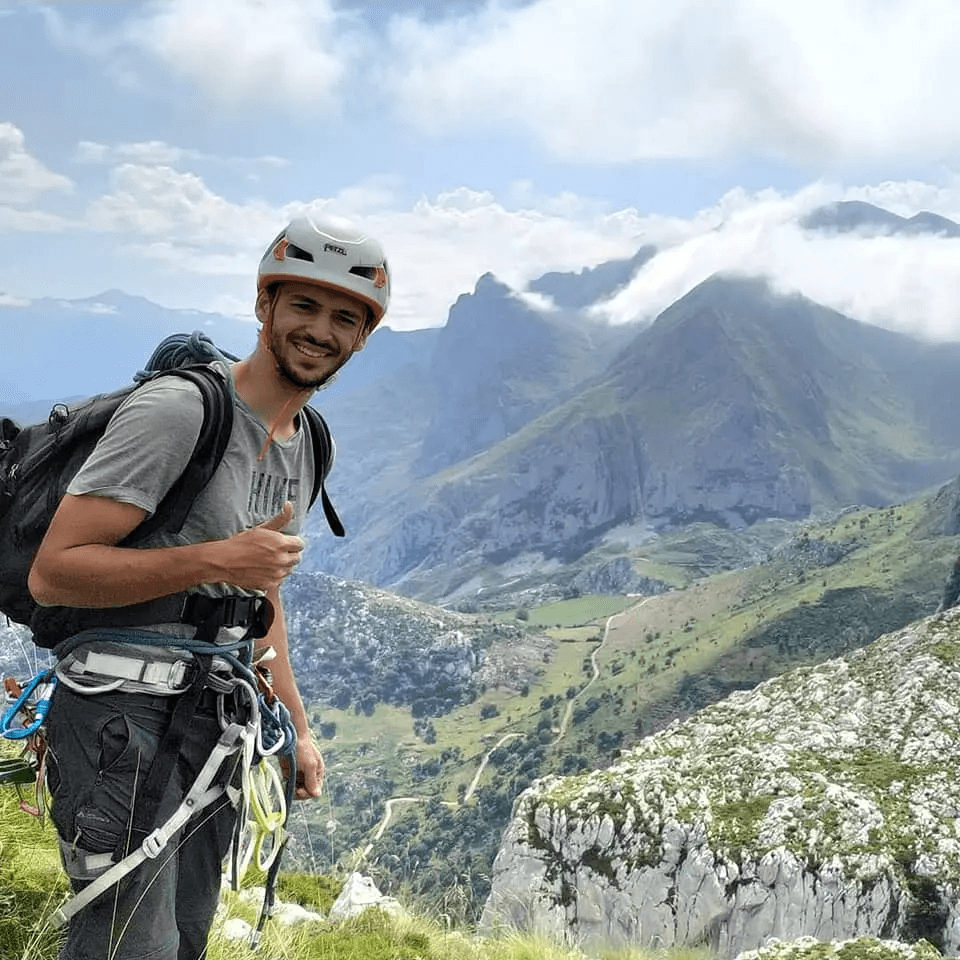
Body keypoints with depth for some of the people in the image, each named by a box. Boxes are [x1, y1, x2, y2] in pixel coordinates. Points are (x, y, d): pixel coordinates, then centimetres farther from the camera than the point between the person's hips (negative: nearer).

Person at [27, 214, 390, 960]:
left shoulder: (304, 447, 14)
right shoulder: (177, 408, -14)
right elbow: (53, 573, -17)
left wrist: (298, 728, 19)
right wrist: (216, 561, -23)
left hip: (218, 725, 8)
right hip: (125, 712, -8)